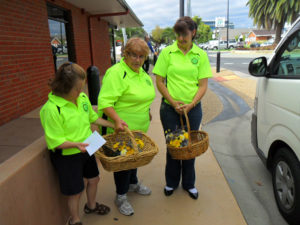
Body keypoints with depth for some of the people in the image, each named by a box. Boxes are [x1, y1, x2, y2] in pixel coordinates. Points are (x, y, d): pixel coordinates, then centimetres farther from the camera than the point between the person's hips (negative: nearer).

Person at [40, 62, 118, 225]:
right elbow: (55, 142, -22)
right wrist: (75, 144, -35)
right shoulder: (52, 109, -26)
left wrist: (114, 125, 8)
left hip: (86, 150, 7)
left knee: (93, 179, 24)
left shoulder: (82, 98, -6)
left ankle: (91, 206, 55)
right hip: (67, 156, -7)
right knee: (75, 191, 10)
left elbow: (93, 118, 10)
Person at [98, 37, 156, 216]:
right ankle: (121, 197, 27)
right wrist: (117, 120, -37)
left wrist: (146, 111, 19)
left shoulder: (141, 72, 9)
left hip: (139, 128, 8)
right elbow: (105, 102, -27)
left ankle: (133, 183, 48)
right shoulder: (116, 73, -21)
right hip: (121, 129, -8)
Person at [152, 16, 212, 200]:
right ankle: (171, 182, 32)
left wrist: (191, 104, -14)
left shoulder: (200, 55, 1)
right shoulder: (167, 52, -3)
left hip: (193, 108, 1)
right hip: (170, 108, -1)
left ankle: (189, 183, 33)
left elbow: (203, 85, -1)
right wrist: (173, 102, -12)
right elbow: (159, 82, -3)